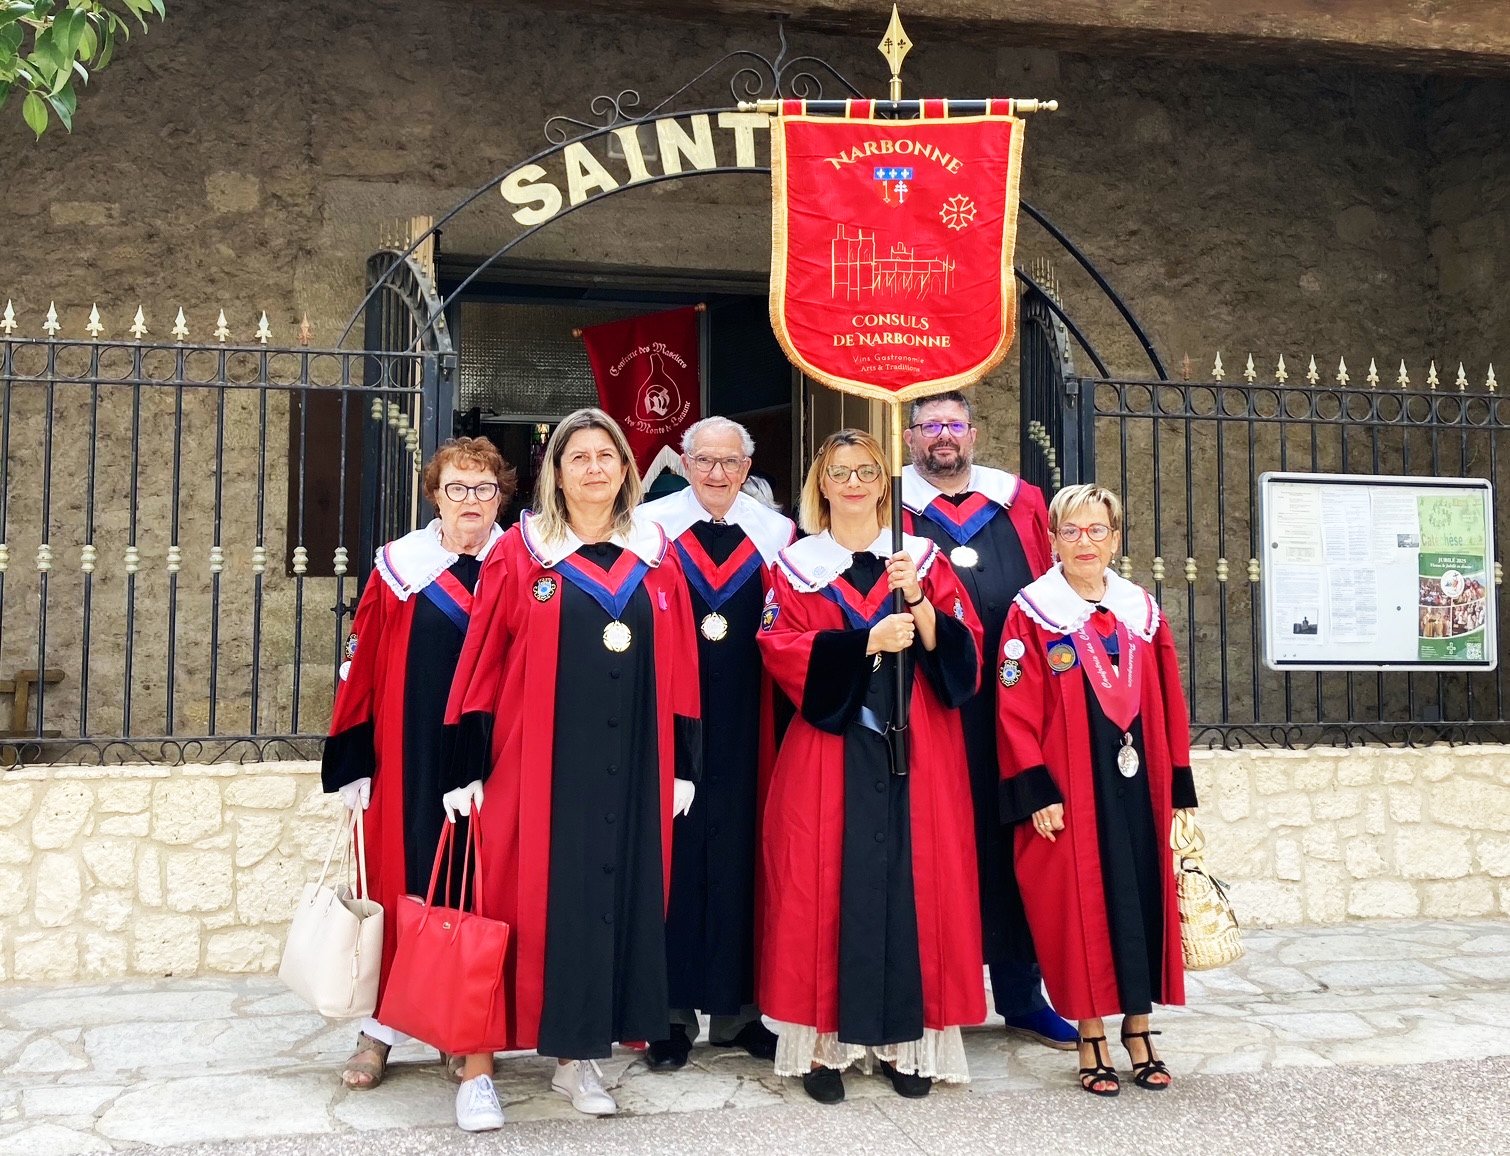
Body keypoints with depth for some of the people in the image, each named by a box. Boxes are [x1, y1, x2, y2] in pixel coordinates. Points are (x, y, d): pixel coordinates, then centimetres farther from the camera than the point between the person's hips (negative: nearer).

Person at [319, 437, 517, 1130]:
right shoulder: (399, 569, 0)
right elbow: (361, 673, 0)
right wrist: (351, 767, -3)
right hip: (409, 761, 0)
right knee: (401, 888, 7)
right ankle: (380, 1028, 22)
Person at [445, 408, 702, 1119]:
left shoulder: (657, 556, 8)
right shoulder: (520, 553, 0)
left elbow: (679, 669, 8)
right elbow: (482, 664, -2)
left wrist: (684, 765, 5)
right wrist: (467, 767, -6)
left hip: (633, 765, 3)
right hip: (542, 762, -3)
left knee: (622, 892, 6)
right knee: (548, 895, 1)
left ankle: (582, 1051, 19)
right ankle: (565, 1045, 16)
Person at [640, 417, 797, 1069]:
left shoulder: (776, 534, 6)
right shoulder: (650, 526, 3)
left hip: (743, 726, 1)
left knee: (739, 853, 5)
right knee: (673, 854, 3)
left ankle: (735, 1007, 18)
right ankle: (672, 1010, 14)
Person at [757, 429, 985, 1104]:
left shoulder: (923, 558, 12)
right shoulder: (797, 565, 8)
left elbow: (964, 649, 3)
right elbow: (782, 650, -6)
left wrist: (919, 603, -14)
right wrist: (869, 640, -16)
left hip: (917, 752, 2)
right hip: (829, 750, -1)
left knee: (914, 882, 1)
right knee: (829, 886, -2)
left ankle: (905, 1041, 12)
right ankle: (823, 1042, 7)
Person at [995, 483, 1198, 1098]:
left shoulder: (1143, 611, 8)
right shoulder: (1032, 613, -4)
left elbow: (1169, 706, 10)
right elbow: (1018, 712, -8)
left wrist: (1179, 787, 7)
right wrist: (1037, 792, -14)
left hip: (1138, 783, 4)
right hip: (1070, 791, -4)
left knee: (1144, 898, 9)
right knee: (1079, 904, 2)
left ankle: (1138, 1026, 24)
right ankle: (1091, 1035, 16)